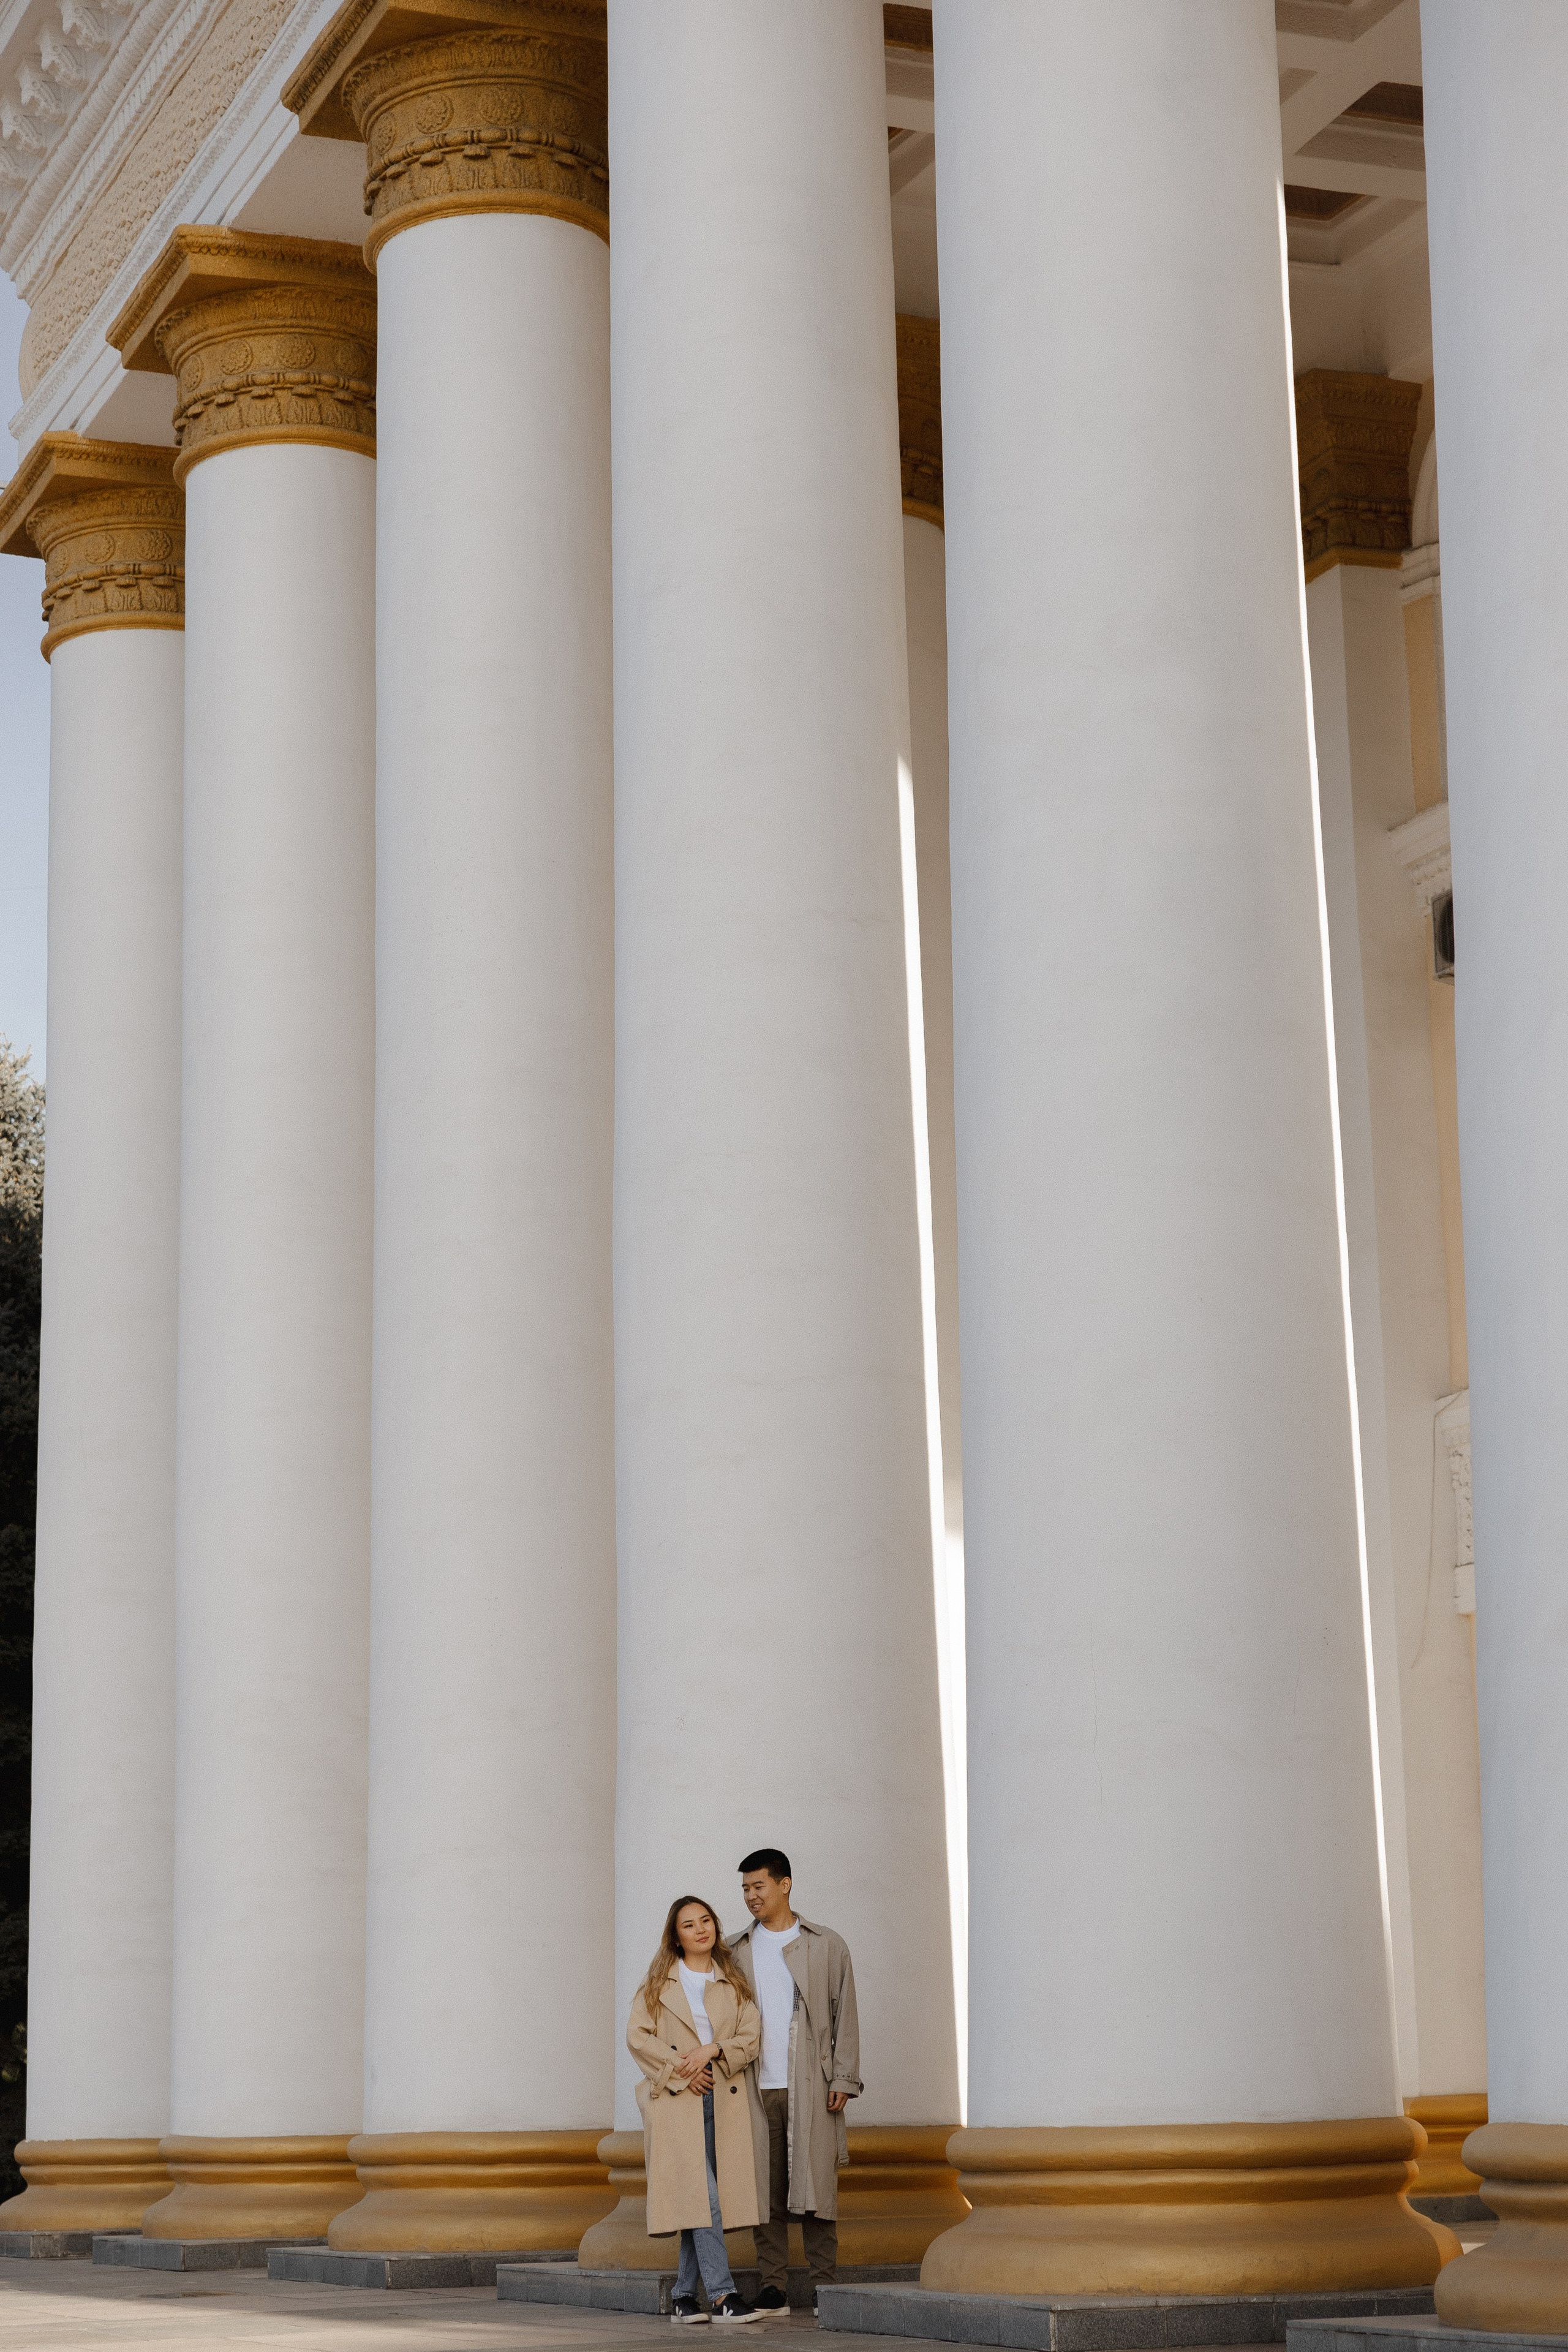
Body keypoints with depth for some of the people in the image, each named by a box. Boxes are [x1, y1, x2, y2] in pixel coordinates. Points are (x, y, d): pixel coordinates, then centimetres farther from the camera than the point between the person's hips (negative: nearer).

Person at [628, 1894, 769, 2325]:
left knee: (701, 2202, 0)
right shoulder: (659, 1983, 11)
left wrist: (713, 2050, -11)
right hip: (677, 2099, -2)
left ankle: (684, 2297, 7)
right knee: (701, 2194, -15)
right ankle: (722, 2294, -19)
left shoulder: (734, 1984, 15)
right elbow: (638, 2036, 2)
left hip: (726, 2101, 3)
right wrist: (680, 2071, -7)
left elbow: (751, 2037, 6)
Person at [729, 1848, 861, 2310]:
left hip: (811, 2085, -2)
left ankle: (824, 2287, 1)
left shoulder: (827, 1946, 8)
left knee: (817, 2186, -3)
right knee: (766, 2190, 0)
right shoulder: (736, 1952, 13)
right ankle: (773, 2287, 4)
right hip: (756, 2088, 2)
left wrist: (843, 2080, -2)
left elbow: (845, 2017, 6)